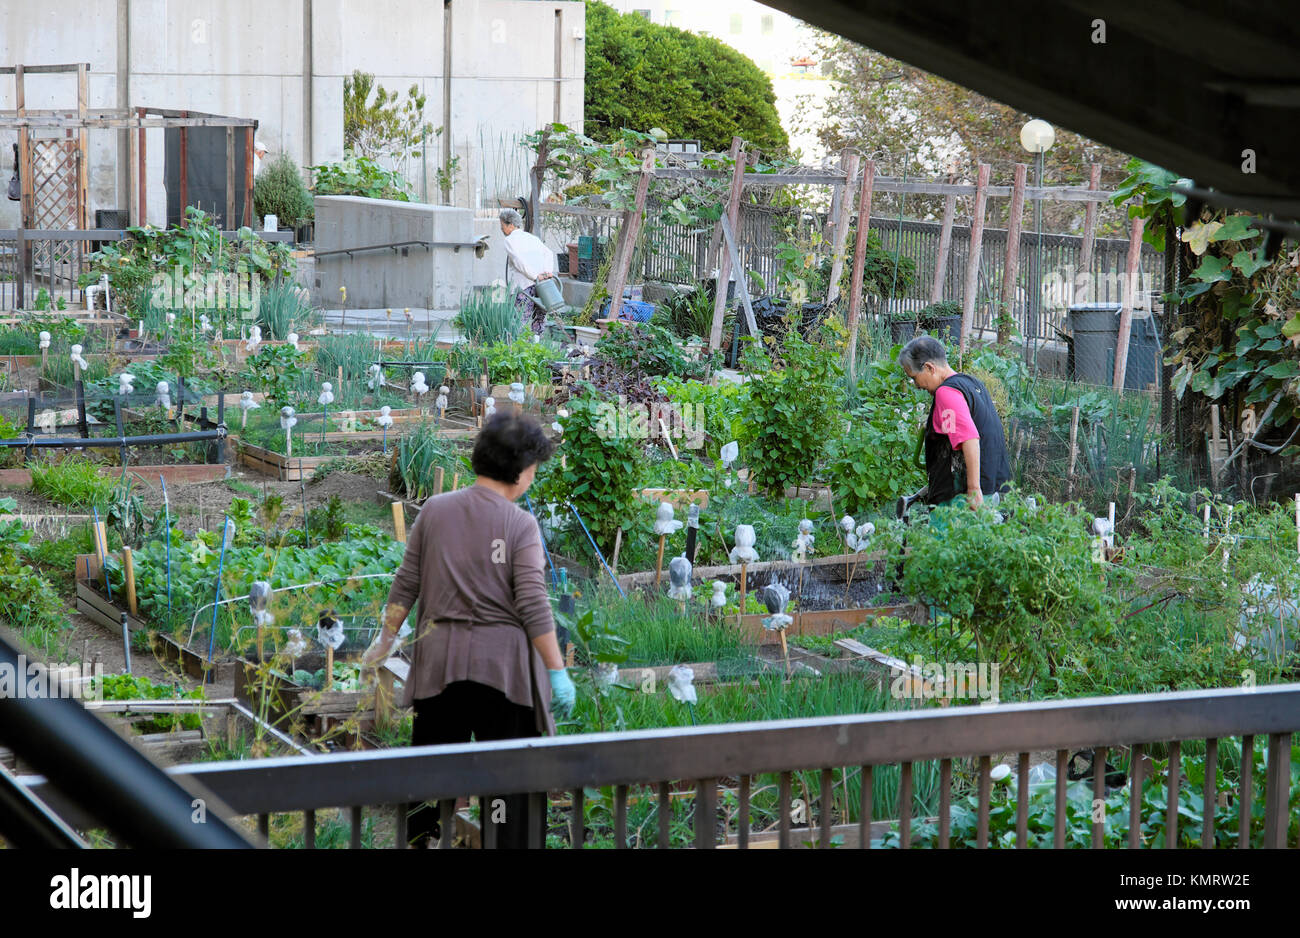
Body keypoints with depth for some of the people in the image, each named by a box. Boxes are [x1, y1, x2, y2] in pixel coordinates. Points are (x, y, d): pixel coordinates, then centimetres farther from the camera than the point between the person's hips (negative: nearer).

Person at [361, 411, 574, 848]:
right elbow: (533, 606, -12)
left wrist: (386, 639, 17)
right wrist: (557, 671, -9)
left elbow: (405, 585, 7)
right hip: (502, 662, -4)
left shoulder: (434, 509, 4)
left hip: (440, 660, 4)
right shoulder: (520, 524, -8)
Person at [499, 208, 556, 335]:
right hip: (542, 287, 6)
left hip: (524, 287, -6)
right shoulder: (533, 238, 21)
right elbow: (549, 253, 9)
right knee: (538, 325, 10)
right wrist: (547, 272, -1)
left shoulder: (510, 240, 0)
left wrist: (536, 276, -15)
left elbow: (519, 261, -14)